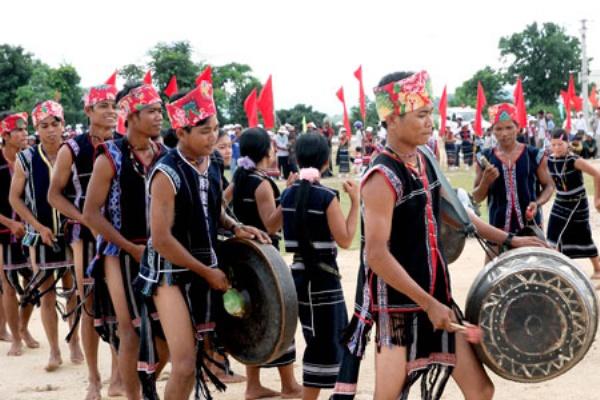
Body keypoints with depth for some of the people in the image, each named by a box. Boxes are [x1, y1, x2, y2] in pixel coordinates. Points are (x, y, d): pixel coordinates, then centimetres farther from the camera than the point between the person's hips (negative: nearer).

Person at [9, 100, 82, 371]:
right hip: (41, 236, 0)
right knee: (46, 295, 4)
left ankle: (74, 344, 21)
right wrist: (39, 227, -9)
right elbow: (15, 198, -1)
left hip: (71, 234, 0)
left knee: (73, 291, 7)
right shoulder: (26, 159, -3)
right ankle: (54, 351, 12)